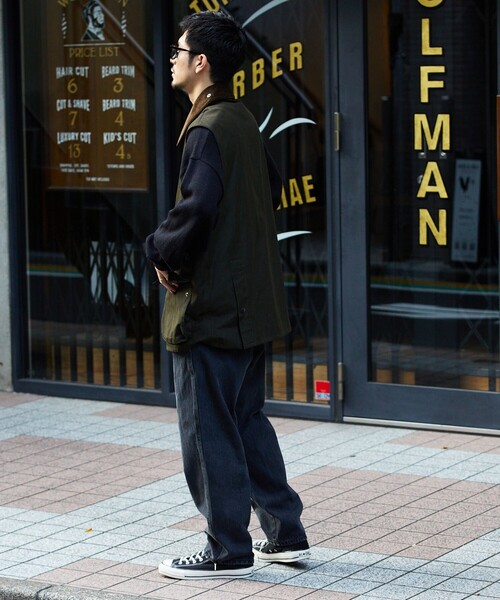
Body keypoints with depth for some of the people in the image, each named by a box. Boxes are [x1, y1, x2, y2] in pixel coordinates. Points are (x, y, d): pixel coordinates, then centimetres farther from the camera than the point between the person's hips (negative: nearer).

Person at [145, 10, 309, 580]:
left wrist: (162, 251, -11)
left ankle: (228, 550, 6)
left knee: (208, 430, 0)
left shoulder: (206, 130, -18)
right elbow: (271, 188, 23)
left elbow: (196, 209, -28)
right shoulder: (243, 121, 11)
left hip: (209, 308, -10)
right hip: (250, 302, 10)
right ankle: (285, 533, 22)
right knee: (247, 422, 18)